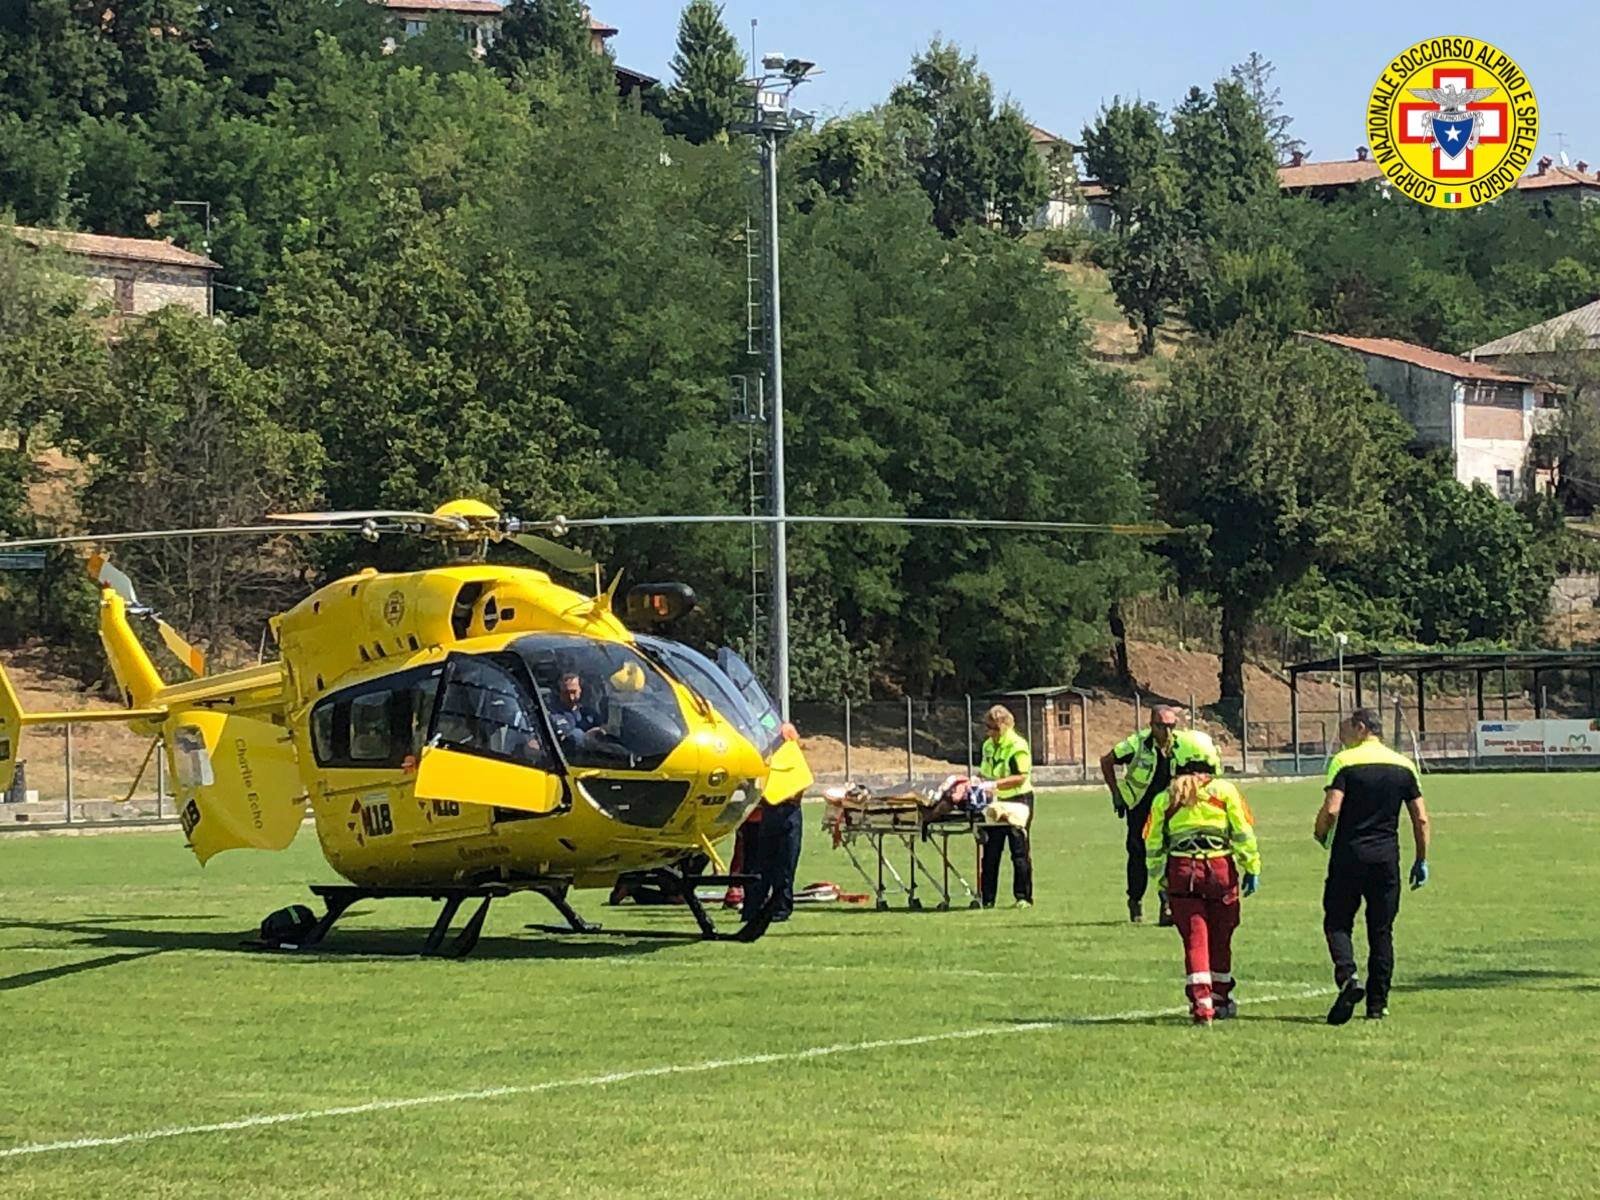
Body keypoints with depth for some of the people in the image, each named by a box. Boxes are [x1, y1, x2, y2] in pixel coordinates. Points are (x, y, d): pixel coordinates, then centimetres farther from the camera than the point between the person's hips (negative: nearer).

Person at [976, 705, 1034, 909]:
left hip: (1017, 801, -7)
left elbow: (1021, 777, -21)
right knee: (990, 852, 6)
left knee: (1020, 852, -2)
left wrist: (996, 784, -28)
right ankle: (986, 898, 10)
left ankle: (1023, 897, 4)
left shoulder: (1018, 746, -13)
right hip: (995, 803, 7)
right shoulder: (988, 746, 11)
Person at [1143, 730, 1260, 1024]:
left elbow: (1154, 846, 10)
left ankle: (1201, 1003, -11)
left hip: (1182, 870, 0)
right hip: (1220, 868, 0)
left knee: (1195, 938, 2)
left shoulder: (1165, 799, 7)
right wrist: (1252, 868, 7)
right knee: (1220, 937, 15)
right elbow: (1244, 833, 0)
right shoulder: (1224, 791, 2)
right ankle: (1221, 999, 28)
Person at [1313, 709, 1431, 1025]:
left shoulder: (1344, 762, -5)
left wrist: (1320, 834, 4)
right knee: (1381, 930, 9)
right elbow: (1421, 818, 6)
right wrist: (1421, 860, 13)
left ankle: (1348, 976, -19)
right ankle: (1378, 1002, 9)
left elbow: (1331, 809, -16)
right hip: (1387, 857, 3)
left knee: (1337, 922, 6)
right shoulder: (1404, 766, 8)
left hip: (1349, 855, -3)